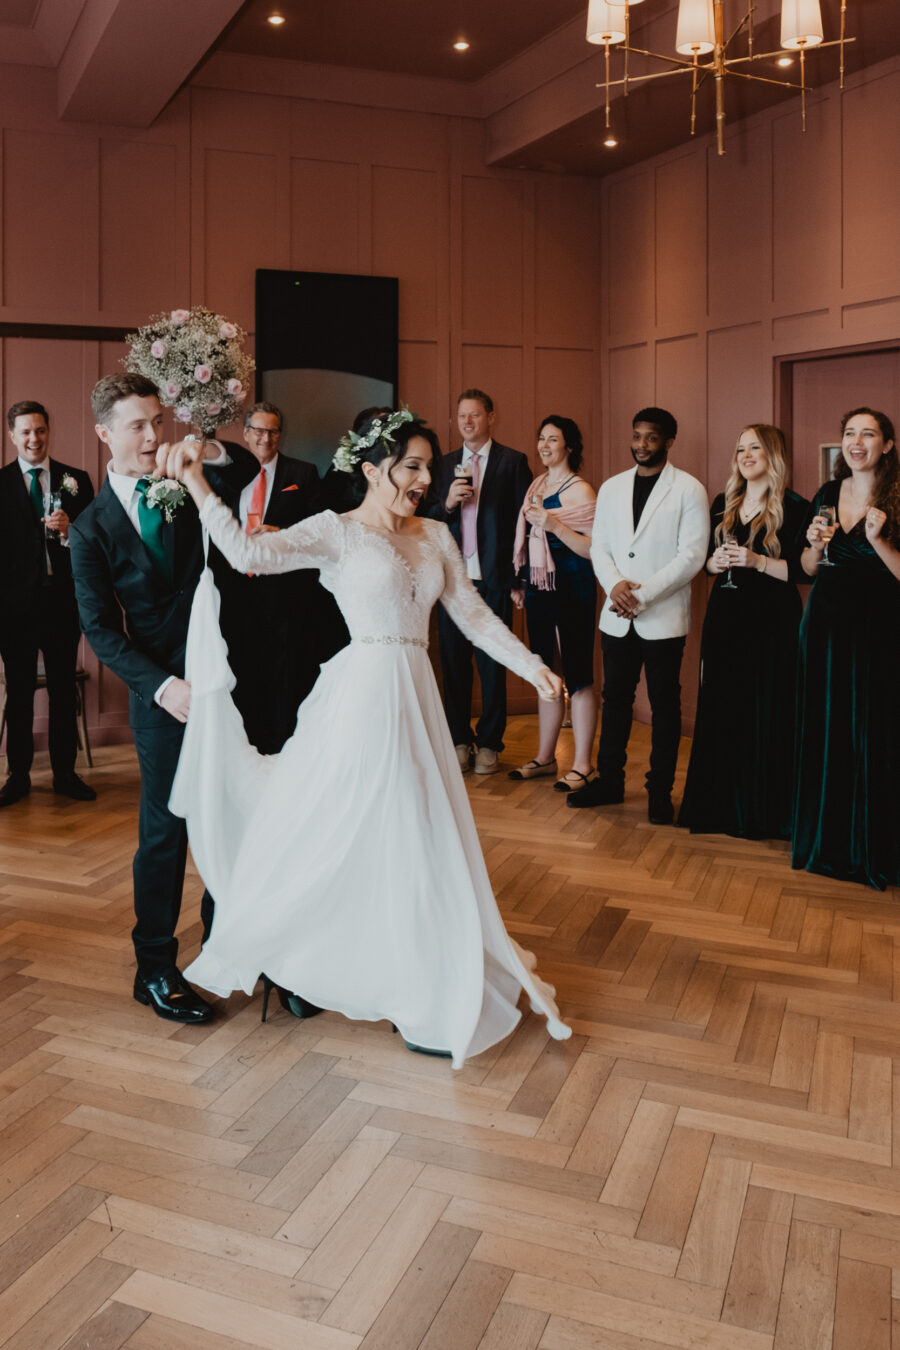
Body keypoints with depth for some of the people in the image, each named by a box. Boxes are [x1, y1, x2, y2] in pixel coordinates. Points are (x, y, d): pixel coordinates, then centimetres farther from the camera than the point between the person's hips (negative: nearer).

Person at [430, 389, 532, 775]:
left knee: (492, 665, 3)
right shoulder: (445, 465, 14)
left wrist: (518, 578, -9)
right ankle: (460, 740, 19)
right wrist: (447, 503, -9)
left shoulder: (513, 461, 2)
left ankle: (488, 743, 15)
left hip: (493, 579, -3)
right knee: (453, 663, 7)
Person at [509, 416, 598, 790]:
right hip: (539, 587, 8)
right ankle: (545, 758, 22)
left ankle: (582, 765, 3)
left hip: (572, 588, -8)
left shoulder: (580, 490, -8)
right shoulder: (536, 486, 14)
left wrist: (555, 525, -24)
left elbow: (593, 549, -14)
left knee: (578, 675, -4)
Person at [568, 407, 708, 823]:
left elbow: (691, 556, -9)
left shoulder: (688, 489, -3)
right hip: (617, 615, 4)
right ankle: (609, 780, 24)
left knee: (664, 704, 4)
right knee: (615, 698, 11)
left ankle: (660, 791, 14)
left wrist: (642, 595, -16)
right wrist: (614, 584, -10)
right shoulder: (611, 488, 11)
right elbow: (599, 546, 10)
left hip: (664, 617, -4)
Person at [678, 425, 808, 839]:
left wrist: (757, 561, -19)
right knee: (722, 710, 6)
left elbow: (804, 570, -9)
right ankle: (722, 804, 17)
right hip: (725, 617, 5)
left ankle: (761, 812, 9)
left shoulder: (794, 508, -4)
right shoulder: (723, 504, 13)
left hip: (771, 622, -5)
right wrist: (715, 562, -4)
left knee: (765, 714, -2)